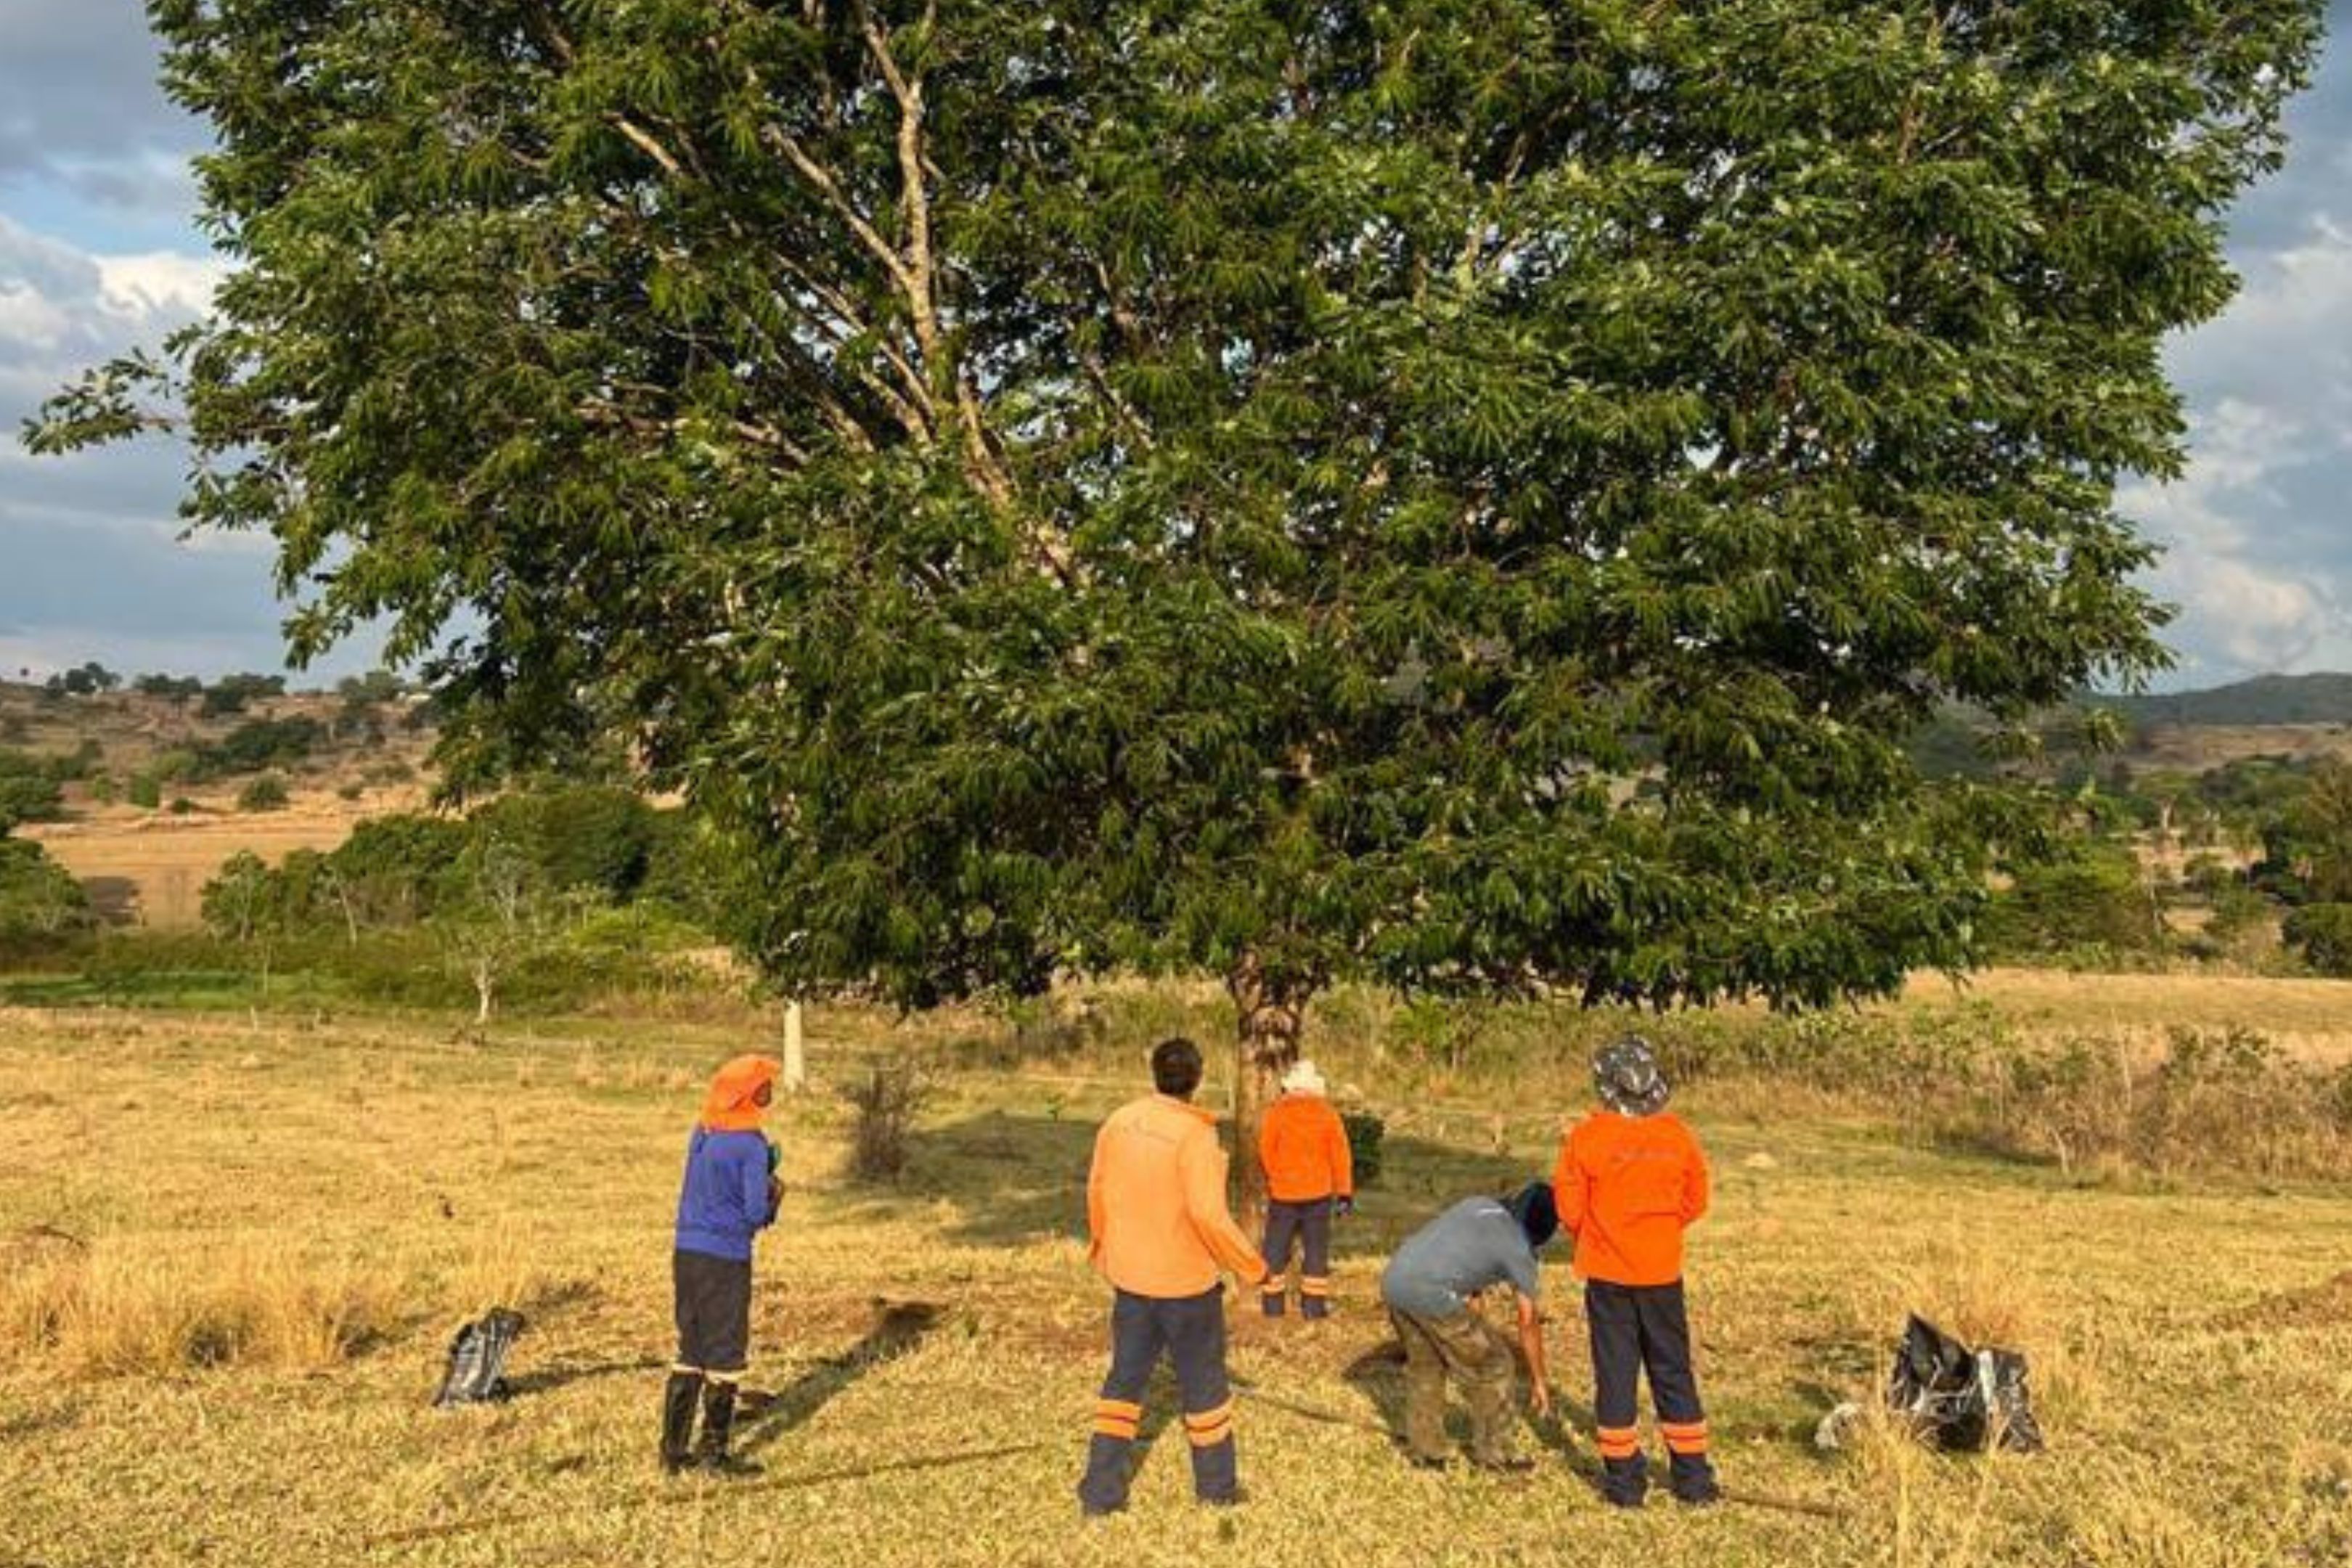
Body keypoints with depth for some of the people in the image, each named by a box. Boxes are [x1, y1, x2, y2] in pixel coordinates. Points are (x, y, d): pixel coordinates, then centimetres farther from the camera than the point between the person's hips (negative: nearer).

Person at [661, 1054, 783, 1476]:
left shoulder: (701, 1132, 9)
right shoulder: (751, 1144, -14)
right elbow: (756, 1212, -16)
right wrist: (772, 1195, 5)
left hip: (686, 1252, 7)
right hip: (726, 1259, -7)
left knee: (690, 1351, 15)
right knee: (725, 1355, 4)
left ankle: (673, 1448, 18)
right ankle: (714, 1452, 10)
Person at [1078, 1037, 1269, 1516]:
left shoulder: (1118, 1123, -3)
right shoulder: (1194, 1134, -22)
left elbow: (1097, 1191, 7)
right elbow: (1208, 1214, -25)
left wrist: (1102, 1245, 24)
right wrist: (1251, 1266, -13)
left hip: (1130, 1277, 5)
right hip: (1187, 1280, -5)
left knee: (1125, 1378, 16)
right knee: (1203, 1380, 14)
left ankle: (1101, 1491, 16)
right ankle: (1216, 1485, 28)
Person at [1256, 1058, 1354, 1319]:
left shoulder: (1276, 1113, -9)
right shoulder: (1328, 1114, -4)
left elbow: (1265, 1152, -6)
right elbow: (1339, 1155, -2)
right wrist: (1345, 1192, 4)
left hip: (1283, 1193, -1)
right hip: (1318, 1193, 1)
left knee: (1277, 1247, 11)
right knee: (1316, 1248, 9)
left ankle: (1274, 1302, 12)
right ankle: (1314, 1304, 8)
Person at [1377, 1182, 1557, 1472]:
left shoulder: (1479, 1204, 22)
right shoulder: (1518, 1249, 5)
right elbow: (1528, 1322, 11)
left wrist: (1474, 1328, 40)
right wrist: (1538, 1380, 22)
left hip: (1393, 1281, 7)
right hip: (1430, 1292, -7)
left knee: (1424, 1364, 27)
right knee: (1492, 1363, 12)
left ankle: (1424, 1450, 33)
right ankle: (1493, 1453, 23)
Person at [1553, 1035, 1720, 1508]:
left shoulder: (1586, 1137, -13)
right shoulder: (1678, 1136, -6)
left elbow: (1570, 1208, -6)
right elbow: (1695, 1202, 4)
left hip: (1608, 1273, -2)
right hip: (1663, 1273, 2)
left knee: (1615, 1371, 8)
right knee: (1673, 1371, 14)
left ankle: (1623, 1477, 13)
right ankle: (1692, 1474, 19)